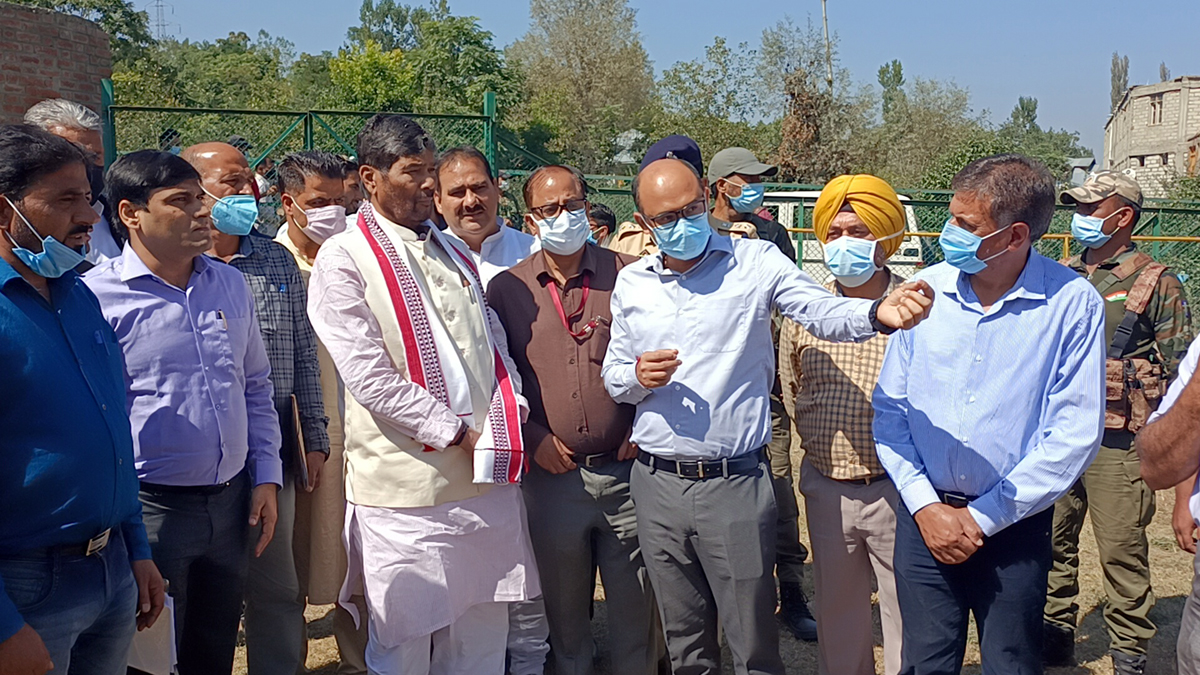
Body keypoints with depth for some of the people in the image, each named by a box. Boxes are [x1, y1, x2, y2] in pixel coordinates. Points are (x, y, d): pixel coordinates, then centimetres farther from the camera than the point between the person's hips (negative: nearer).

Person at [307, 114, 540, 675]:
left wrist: (503, 428, -5)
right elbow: (370, 377, -14)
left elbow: (494, 348, 12)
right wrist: (458, 432, -13)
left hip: (488, 479, 6)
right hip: (406, 486, -5)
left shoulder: (453, 252, 15)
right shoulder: (343, 260, -5)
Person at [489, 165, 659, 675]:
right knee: (564, 611, 15)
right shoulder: (507, 288, 3)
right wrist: (532, 436, -4)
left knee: (635, 608, 10)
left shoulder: (628, 274, 0)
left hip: (627, 469, 0)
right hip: (552, 475, 1)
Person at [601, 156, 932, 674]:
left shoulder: (755, 262, -3)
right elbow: (612, 376, 14)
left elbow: (823, 312, -17)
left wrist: (877, 313, -38)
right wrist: (637, 378, -10)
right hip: (657, 484, 3)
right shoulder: (630, 285, 6)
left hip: (736, 482, -3)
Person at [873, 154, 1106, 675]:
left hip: (1014, 528, -2)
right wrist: (925, 505, -8)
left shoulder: (1073, 304, -11)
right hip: (924, 517, 2)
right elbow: (889, 406, 0)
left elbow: (1074, 432, -12)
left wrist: (982, 517, -11)